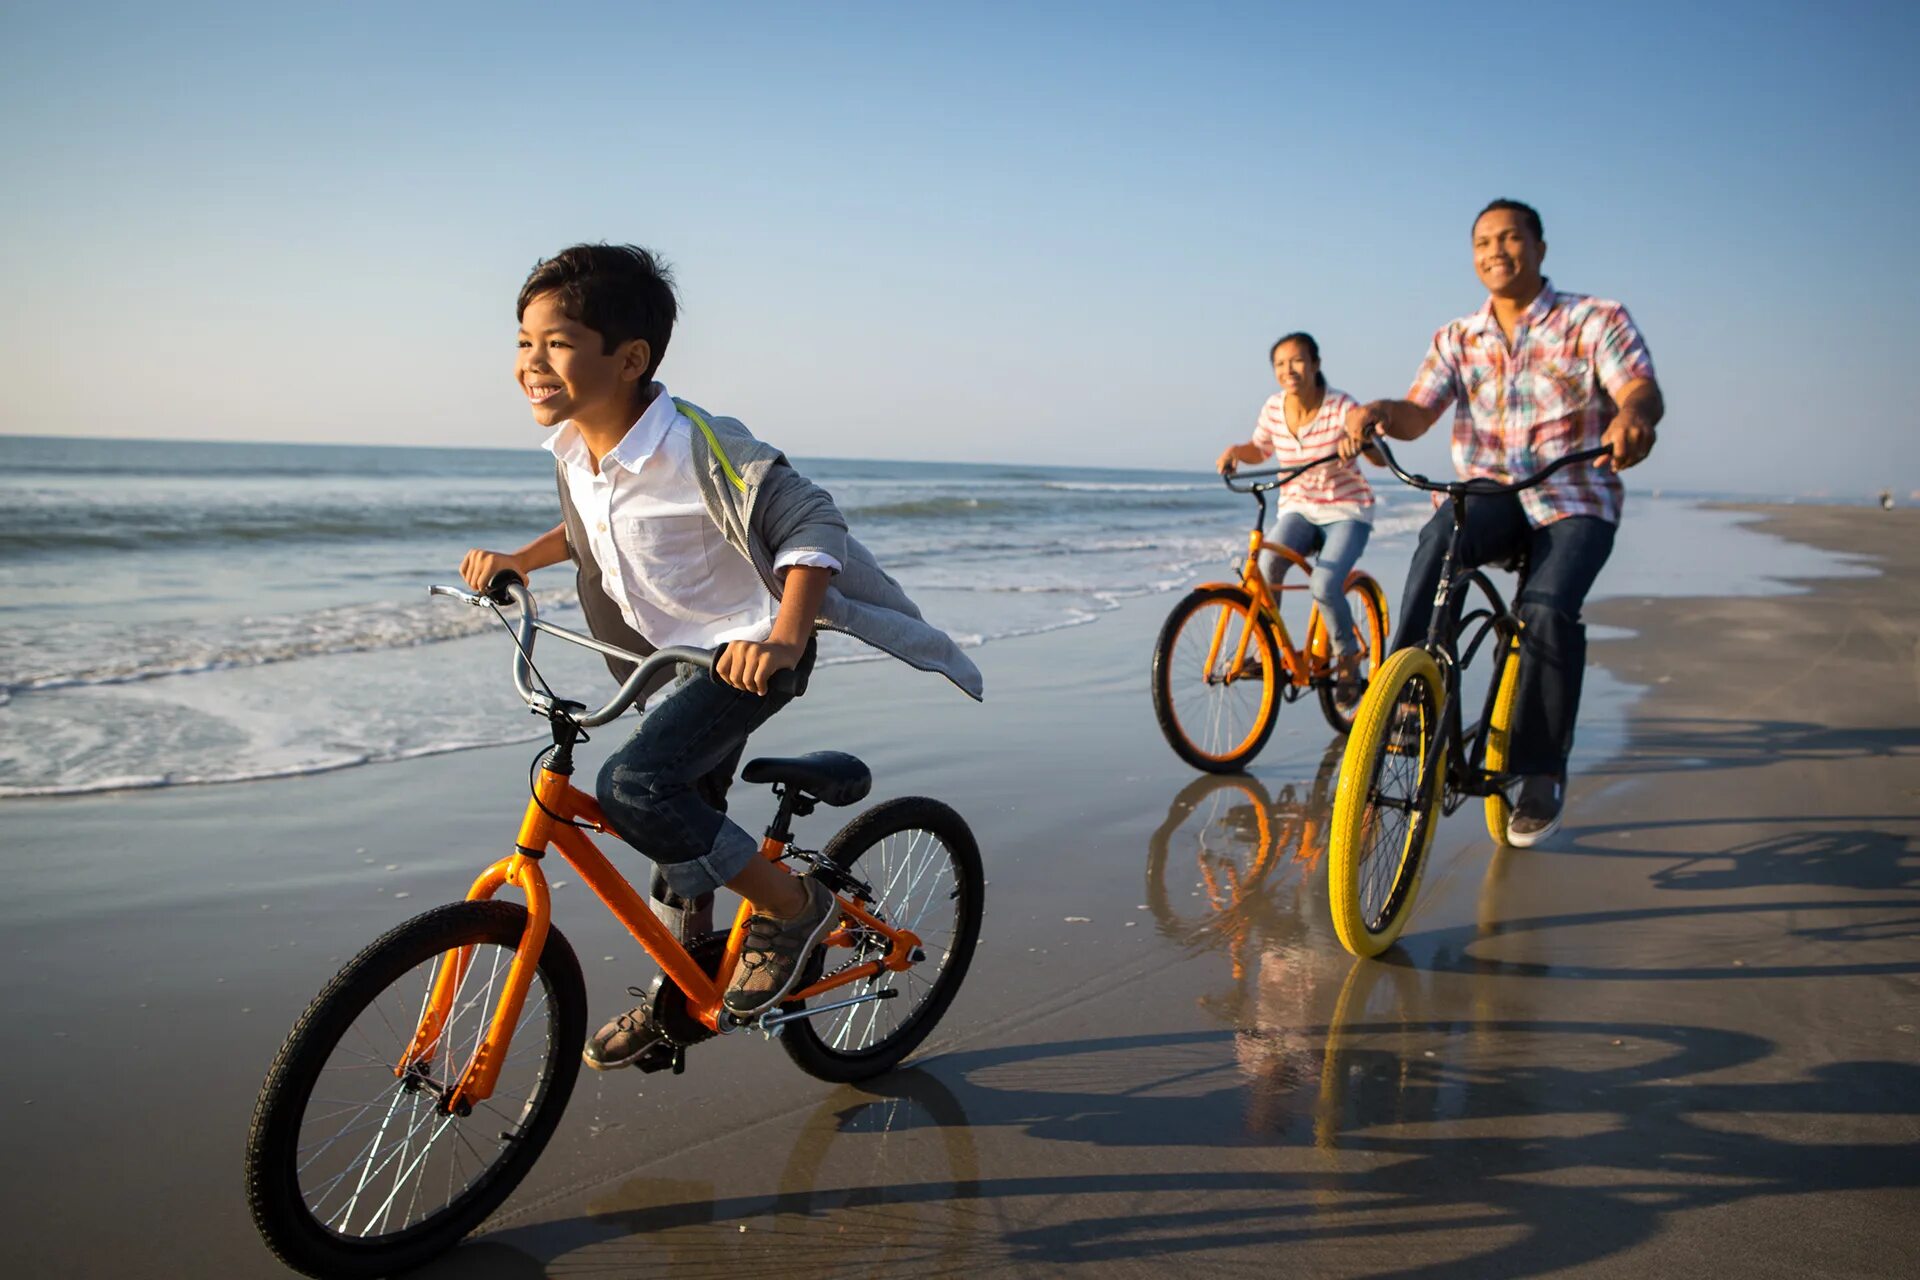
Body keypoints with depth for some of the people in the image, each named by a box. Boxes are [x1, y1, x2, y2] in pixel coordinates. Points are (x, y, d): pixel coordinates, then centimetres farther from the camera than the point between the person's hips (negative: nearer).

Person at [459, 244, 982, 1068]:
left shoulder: (696, 446, -25)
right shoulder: (572, 451, 0)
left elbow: (809, 522, -30)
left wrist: (785, 637, -43)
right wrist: (516, 560, 8)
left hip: (746, 654, -8)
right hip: (672, 660, 9)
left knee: (632, 786, -26)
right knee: (683, 822, 19)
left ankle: (790, 907, -7)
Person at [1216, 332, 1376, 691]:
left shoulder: (1340, 407, -17)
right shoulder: (1274, 408, -3)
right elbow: (1260, 449, 15)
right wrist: (1236, 451, -7)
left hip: (1346, 512, -3)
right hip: (1297, 508, 3)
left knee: (1325, 585, -26)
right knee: (1266, 564, -28)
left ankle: (1348, 657, 1)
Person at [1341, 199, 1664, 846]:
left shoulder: (1596, 320, 1)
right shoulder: (1457, 339, 11)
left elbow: (1641, 387, -16)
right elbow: (1418, 412, -2)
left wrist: (1633, 415, -42)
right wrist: (1379, 411, -27)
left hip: (1575, 500, -2)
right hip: (1491, 494, 2)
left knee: (1548, 607, -29)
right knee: (1442, 533, -35)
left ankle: (1542, 773, -14)